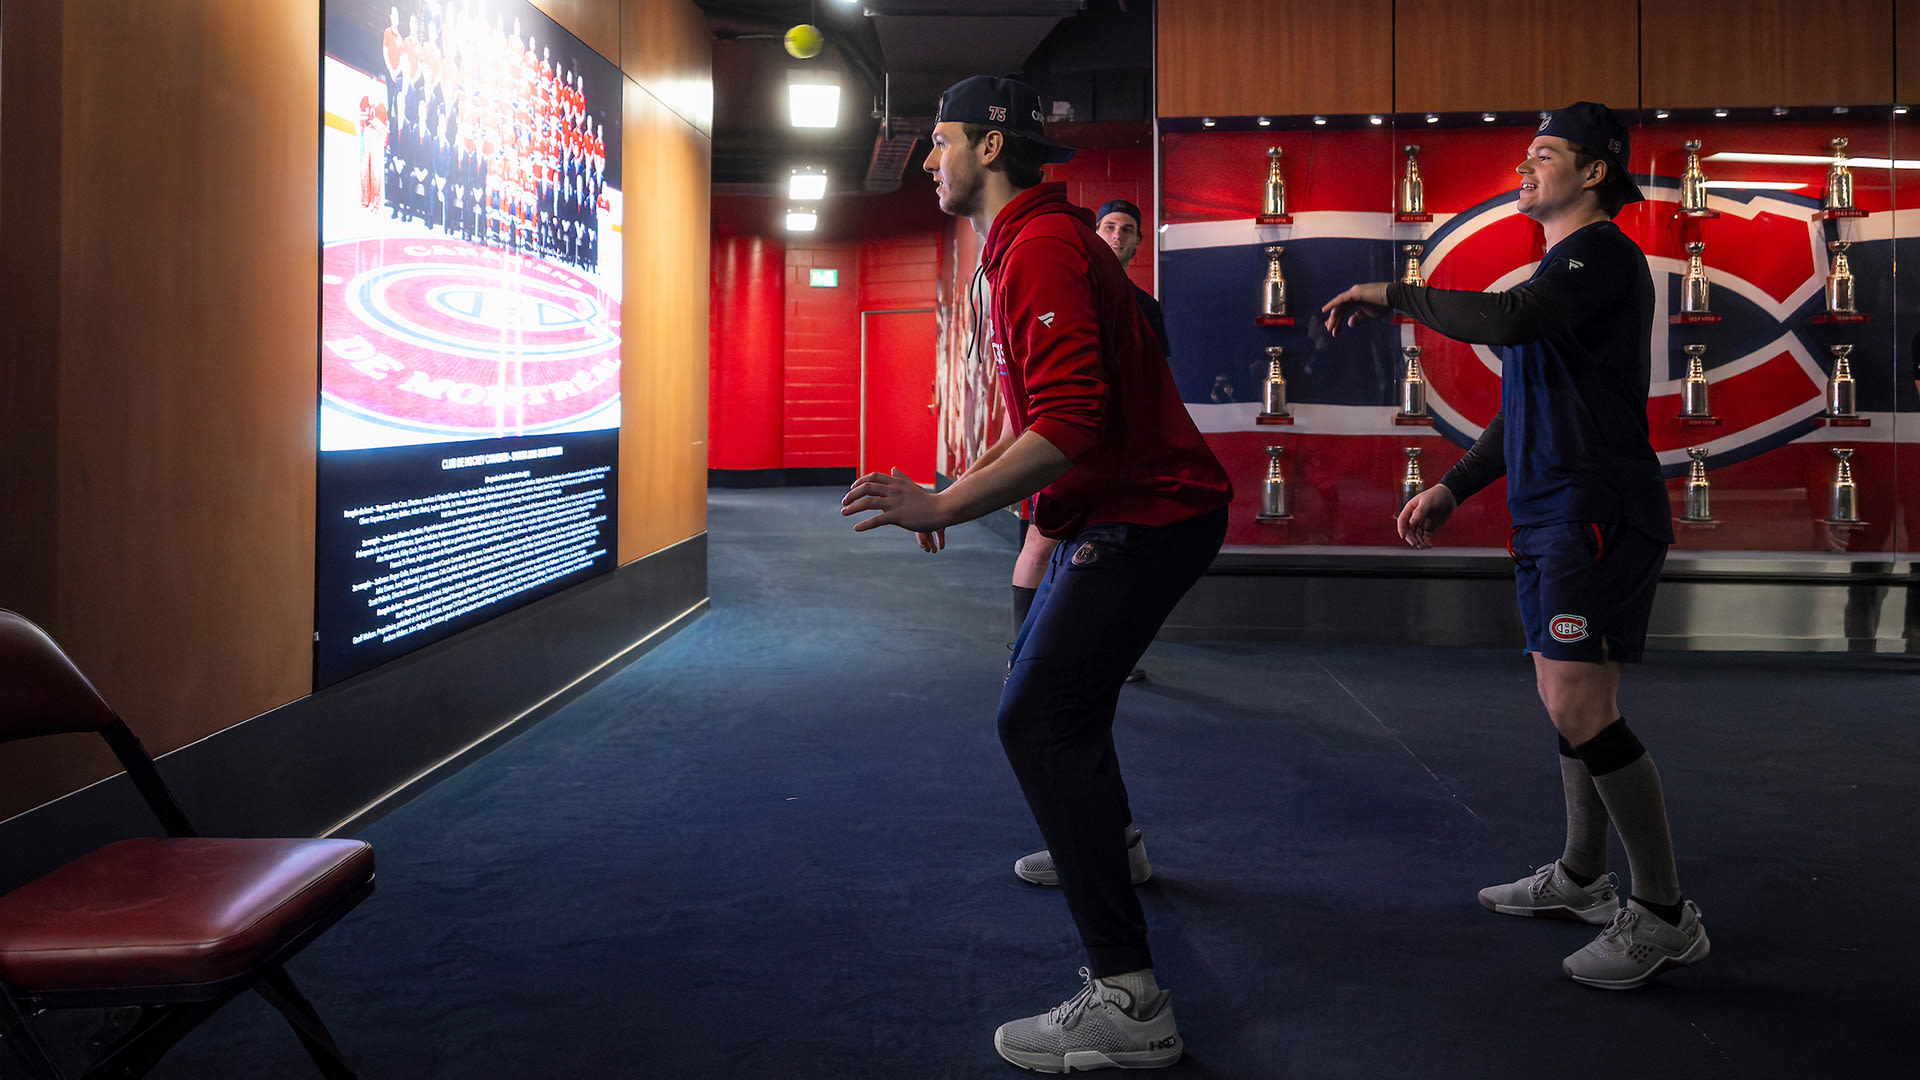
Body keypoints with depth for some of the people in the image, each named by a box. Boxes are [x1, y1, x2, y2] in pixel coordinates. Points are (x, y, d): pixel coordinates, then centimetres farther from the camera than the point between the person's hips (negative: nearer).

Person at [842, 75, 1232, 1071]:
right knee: (1045, 669, 26)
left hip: (1144, 515, -11)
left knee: (1039, 719, -16)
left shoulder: (1042, 248, -19)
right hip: (1124, 506, 11)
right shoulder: (1021, 246, 16)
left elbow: (1070, 423, -30)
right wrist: (962, 488, 17)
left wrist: (945, 505, -27)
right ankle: (1104, 840, 49)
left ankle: (1126, 997, -16)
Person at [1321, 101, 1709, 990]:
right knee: (1572, 702, 15)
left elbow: (1502, 320, -29)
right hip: (1552, 517, 10)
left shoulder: (1603, 254, -10)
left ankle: (1663, 914, -4)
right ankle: (1580, 880, 28)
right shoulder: (1561, 270, 22)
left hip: (1595, 515, -10)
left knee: (1579, 709, -13)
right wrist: (1452, 489, 24)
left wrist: (1394, 296, -17)